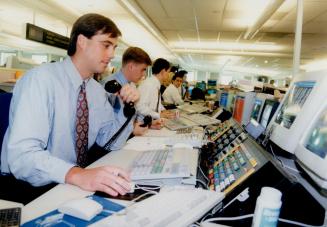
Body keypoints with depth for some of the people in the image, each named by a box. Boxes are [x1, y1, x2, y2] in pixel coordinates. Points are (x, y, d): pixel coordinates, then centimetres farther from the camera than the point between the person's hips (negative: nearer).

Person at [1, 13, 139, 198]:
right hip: (26, 188, -6)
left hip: (71, 183, 7)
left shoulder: (98, 90, 5)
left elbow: (111, 141, 8)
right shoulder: (41, 79, -17)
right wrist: (77, 175, -41)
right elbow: (21, 155, -26)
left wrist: (126, 107, -7)